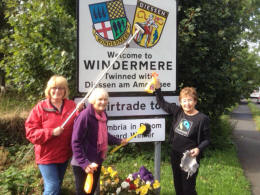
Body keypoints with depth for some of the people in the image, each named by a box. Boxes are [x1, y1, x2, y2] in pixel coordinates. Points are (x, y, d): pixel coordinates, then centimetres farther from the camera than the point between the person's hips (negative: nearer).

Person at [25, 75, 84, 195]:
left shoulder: (71, 105, 2)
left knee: (57, 185, 21)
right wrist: (52, 132, -22)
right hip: (47, 155, -5)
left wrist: (79, 111, -18)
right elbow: (30, 132, -12)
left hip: (64, 155, 5)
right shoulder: (40, 107, -9)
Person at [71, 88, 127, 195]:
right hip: (82, 165, -8)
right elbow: (76, 142, -21)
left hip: (97, 162, 8)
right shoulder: (85, 115, -21)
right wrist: (84, 163, -25)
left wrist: (118, 141, 25)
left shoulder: (103, 115, 4)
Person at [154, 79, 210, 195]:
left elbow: (206, 139, -8)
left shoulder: (202, 119, -15)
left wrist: (198, 149, -25)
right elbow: (162, 104, 8)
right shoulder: (177, 111, -2)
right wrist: (157, 89, -2)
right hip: (175, 155, 5)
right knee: (177, 185, 21)